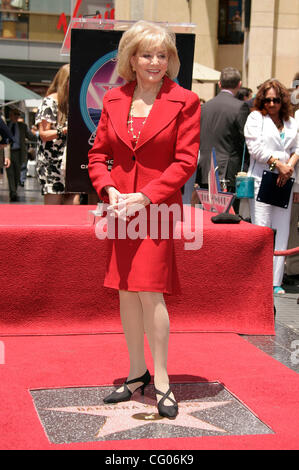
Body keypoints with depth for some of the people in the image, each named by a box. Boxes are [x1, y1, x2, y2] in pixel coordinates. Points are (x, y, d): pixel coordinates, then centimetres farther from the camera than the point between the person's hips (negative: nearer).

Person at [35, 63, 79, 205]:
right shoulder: (50, 102, -5)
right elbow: (43, 134, -10)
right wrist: (65, 130, -21)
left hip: (69, 161, 7)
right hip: (51, 163, -7)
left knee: (74, 201, -2)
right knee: (53, 203, -6)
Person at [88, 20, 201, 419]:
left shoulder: (184, 102, -4)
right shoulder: (114, 100, 9)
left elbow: (185, 161, -8)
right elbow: (98, 154, 12)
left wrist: (144, 196, -15)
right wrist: (109, 191, -6)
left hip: (158, 206, -4)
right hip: (119, 207, 5)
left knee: (150, 291, -10)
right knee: (126, 292, 9)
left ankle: (162, 382, 3)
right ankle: (138, 374, 23)